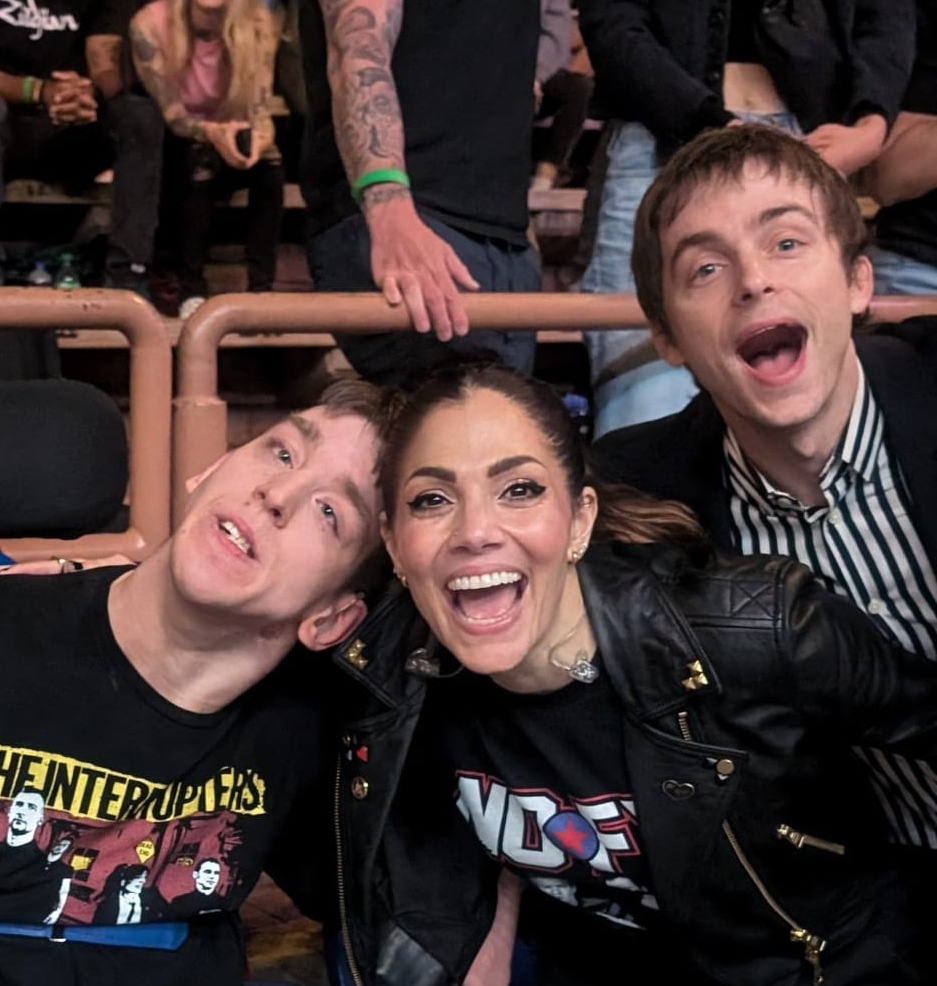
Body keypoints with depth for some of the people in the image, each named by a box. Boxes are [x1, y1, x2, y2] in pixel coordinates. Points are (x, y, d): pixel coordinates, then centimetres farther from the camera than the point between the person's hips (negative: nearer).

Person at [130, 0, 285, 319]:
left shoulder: (258, 26, -15)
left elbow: (260, 108, -23)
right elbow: (168, 114, -23)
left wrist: (260, 136, -47)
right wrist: (212, 133, -44)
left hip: (231, 140, 2)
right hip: (175, 149, -2)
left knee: (268, 159, -30)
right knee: (200, 157, -34)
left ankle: (261, 289, -26)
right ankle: (192, 292, -25)